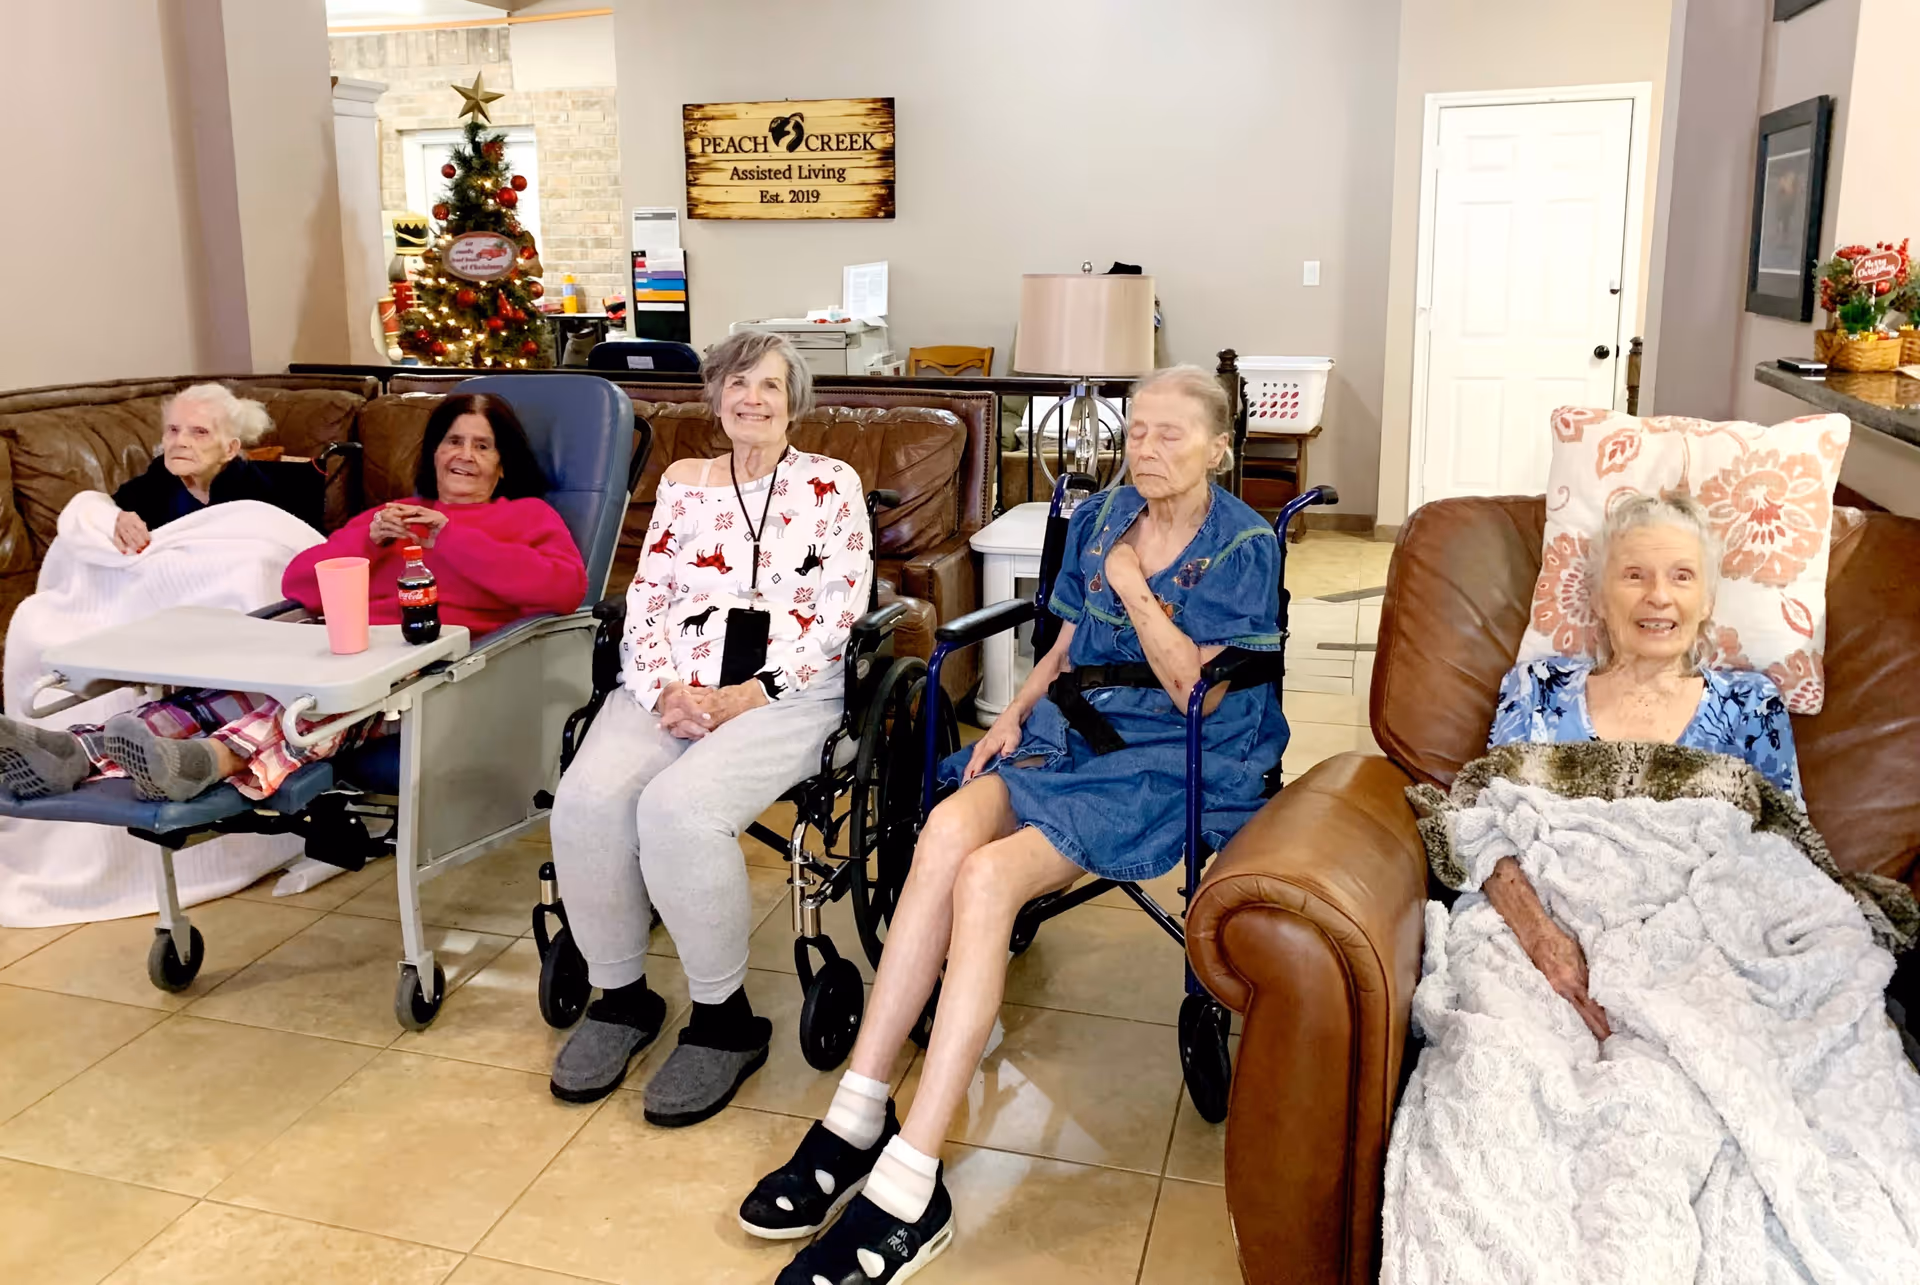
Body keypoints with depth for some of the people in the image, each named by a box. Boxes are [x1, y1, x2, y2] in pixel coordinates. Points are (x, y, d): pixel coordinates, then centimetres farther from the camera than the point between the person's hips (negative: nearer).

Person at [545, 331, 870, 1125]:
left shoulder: (830, 487, 7)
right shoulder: (683, 484, 18)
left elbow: (836, 615, -2)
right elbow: (646, 598, 11)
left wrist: (747, 697, -12)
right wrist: (666, 689, -8)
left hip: (785, 694, -4)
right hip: (674, 687, 4)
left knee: (678, 806, -32)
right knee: (587, 798, -25)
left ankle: (724, 1017, -12)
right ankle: (620, 994, -3)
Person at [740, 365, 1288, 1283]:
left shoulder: (1244, 547, -3)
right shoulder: (1100, 520, 14)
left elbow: (1200, 694, -8)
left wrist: (1134, 590, -10)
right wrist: (1016, 712, 4)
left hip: (1172, 761, -5)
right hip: (1070, 728, 6)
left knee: (987, 875, -30)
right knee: (948, 829, -29)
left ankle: (906, 1188, -29)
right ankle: (858, 1118, -25)